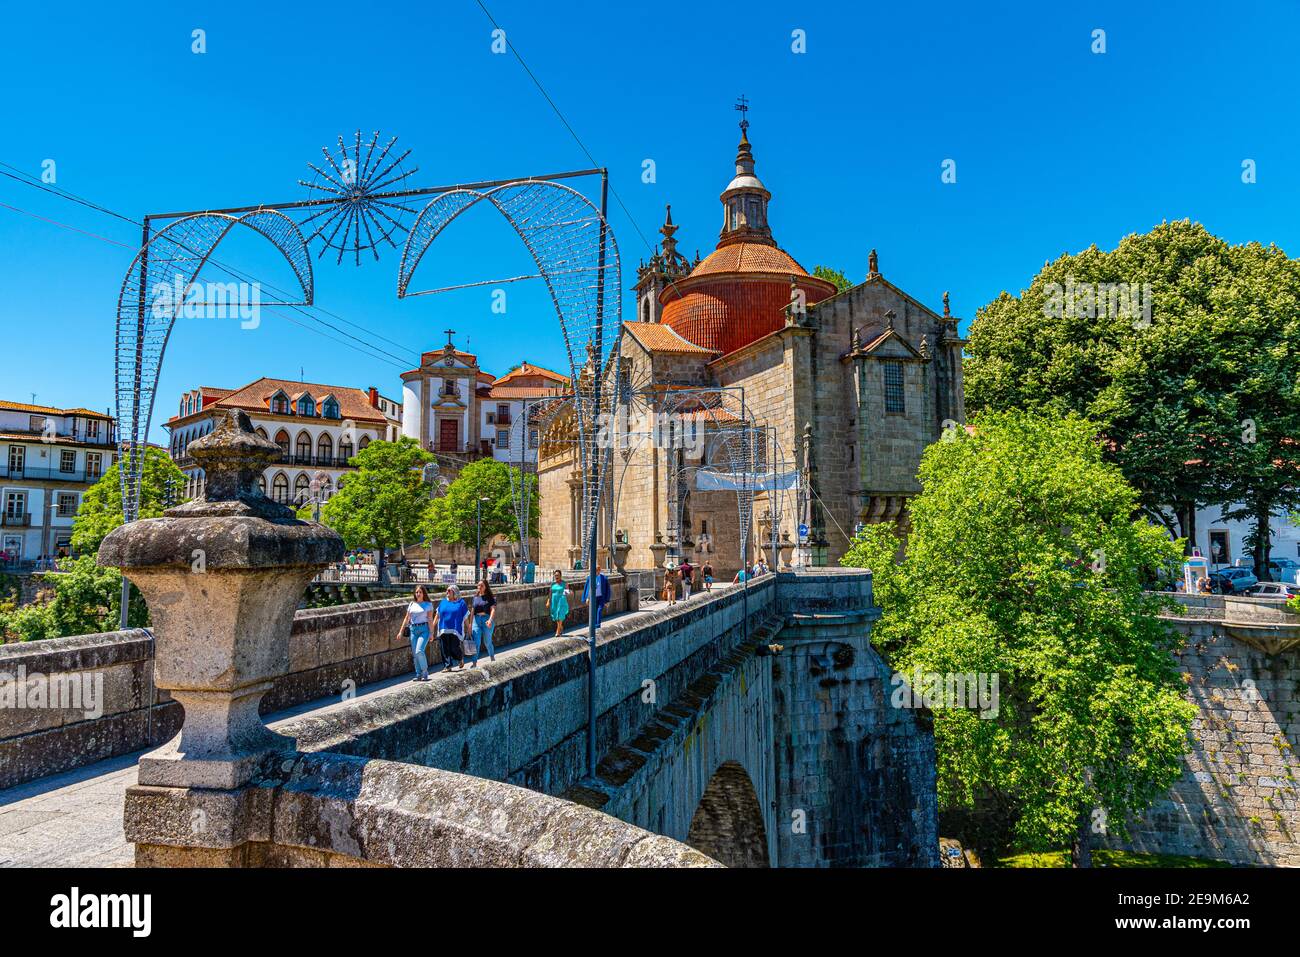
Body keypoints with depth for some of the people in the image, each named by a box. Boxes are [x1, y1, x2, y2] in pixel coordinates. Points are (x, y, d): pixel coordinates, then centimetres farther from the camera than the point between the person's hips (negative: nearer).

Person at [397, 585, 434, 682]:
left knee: (419, 651, -18)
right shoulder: (412, 604, 12)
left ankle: (425, 673, -4)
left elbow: (430, 619, -1)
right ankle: (418, 674, 12)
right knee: (415, 654, 4)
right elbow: (406, 618, 15)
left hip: (424, 629, -4)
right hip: (413, 629, 4)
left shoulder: (428, 604, 2)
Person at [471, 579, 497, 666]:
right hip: (477, 620, 3)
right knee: (476, 642, -6)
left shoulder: (489, 598, -1)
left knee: (487, 641, 5)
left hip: (487, 620, -3)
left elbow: (493, 609, -9)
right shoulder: (475, 598, 12)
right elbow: (473, 611, 16)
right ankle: (474, 663, -7)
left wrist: (490, 620, -25)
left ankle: (492, 659, 28)